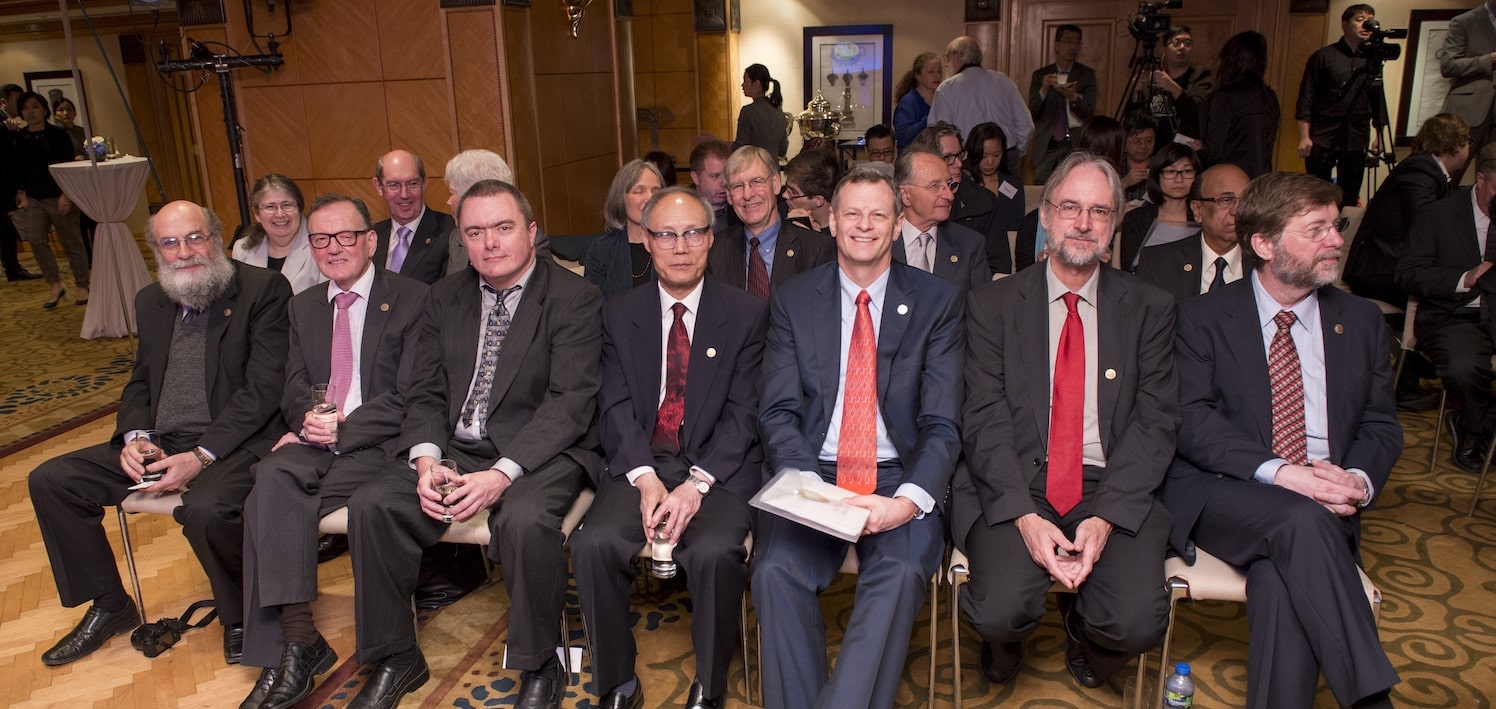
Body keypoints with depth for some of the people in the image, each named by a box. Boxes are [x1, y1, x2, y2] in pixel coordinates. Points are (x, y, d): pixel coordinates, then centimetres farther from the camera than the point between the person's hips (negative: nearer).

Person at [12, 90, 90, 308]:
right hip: (33, 199, 4)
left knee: (72, 242, 2)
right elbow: (15, 169, 14)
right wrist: (20, 192, 7)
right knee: (35, 239, -8)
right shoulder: (16, 138, 7)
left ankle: (82, 286, 13)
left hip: (59, 197, -3)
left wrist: (66, 195, -14)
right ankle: (55, 284, 2)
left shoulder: (58, 135, -3)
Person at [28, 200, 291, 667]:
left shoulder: (264, 291, -8)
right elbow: (139, 383, 20)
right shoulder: (151, 302, 15)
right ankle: (109, 607, 17)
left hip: (234, 444, -8)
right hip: (158, 445, 8)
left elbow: (264, 388, -14)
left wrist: (201, 456, -20)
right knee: (50, 480, 1)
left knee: (206, 507, -35)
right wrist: (134, 436, -2)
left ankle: (240, 618, -6)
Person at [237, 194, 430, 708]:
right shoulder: (303, 306, 20)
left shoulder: (412, 299, 0)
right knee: (272, 478, -28)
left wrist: (342, 429, -16)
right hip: (313, 441, 5)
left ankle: (293, 645, -14)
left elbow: (410, 396, -7)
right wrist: (307, 418, -10)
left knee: (271, 507, -26)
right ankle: (297, 640, -26)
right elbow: (293, 389, 14)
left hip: (380, 442, -5)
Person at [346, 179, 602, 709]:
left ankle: (539, 666, -8)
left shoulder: (574, 298, -7)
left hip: (540, 450, -5)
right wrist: (427, 460, -11)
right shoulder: (445, 297, 11)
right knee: (371, 505, -15)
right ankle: (396, 658, 5)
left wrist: (503, 473, -25)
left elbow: (571, 401, -15)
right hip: (456, 447, 6)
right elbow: (427, 392, 9)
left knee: (525, 519, -34)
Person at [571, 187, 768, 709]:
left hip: (720, 464, -2)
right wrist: (645, 479, -15)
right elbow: (615, 406, 2)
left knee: (715, 552, -31)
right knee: (594, 544, -24)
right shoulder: (619, 314, 9)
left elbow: (744, 411, -4)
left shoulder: (748, 314, 2)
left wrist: (697, 484, -17)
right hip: (640, 462, 2)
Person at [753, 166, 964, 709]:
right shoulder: (792, 302, 7)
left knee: (901, 572, -31)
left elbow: (942, 424, -3)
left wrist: (908, 499, -21)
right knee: (775, 569, -26)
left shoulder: (937, 303, 3)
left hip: (900, 478, -1)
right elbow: (778, 413, 1)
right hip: (815, 474, 1)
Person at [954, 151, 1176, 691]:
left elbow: (1155, 422, 1)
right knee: (1002, 612, -25)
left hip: (1113, 491, 2)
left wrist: (1105, 516, -13)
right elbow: (984, 418, -3)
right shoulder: (992, 305, 5)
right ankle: (1004, 643, 15)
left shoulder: (1150, 311, 9)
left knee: (1138, 623, -23)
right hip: (1012, 489, -1)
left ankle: (1083, 634, 17)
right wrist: (1025, 516, -16)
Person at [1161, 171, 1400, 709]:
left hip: (1323, 505, 2)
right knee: (1301, 522, -35)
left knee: (1282, 579, -32)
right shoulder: (1203, 318, 4)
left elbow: (1382, 425, 14)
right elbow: (1189, 420, -7)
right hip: (1219, 495, -2)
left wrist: (1359, 479, -10)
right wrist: (1278, 471, -21)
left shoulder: (1361, 322, 16)